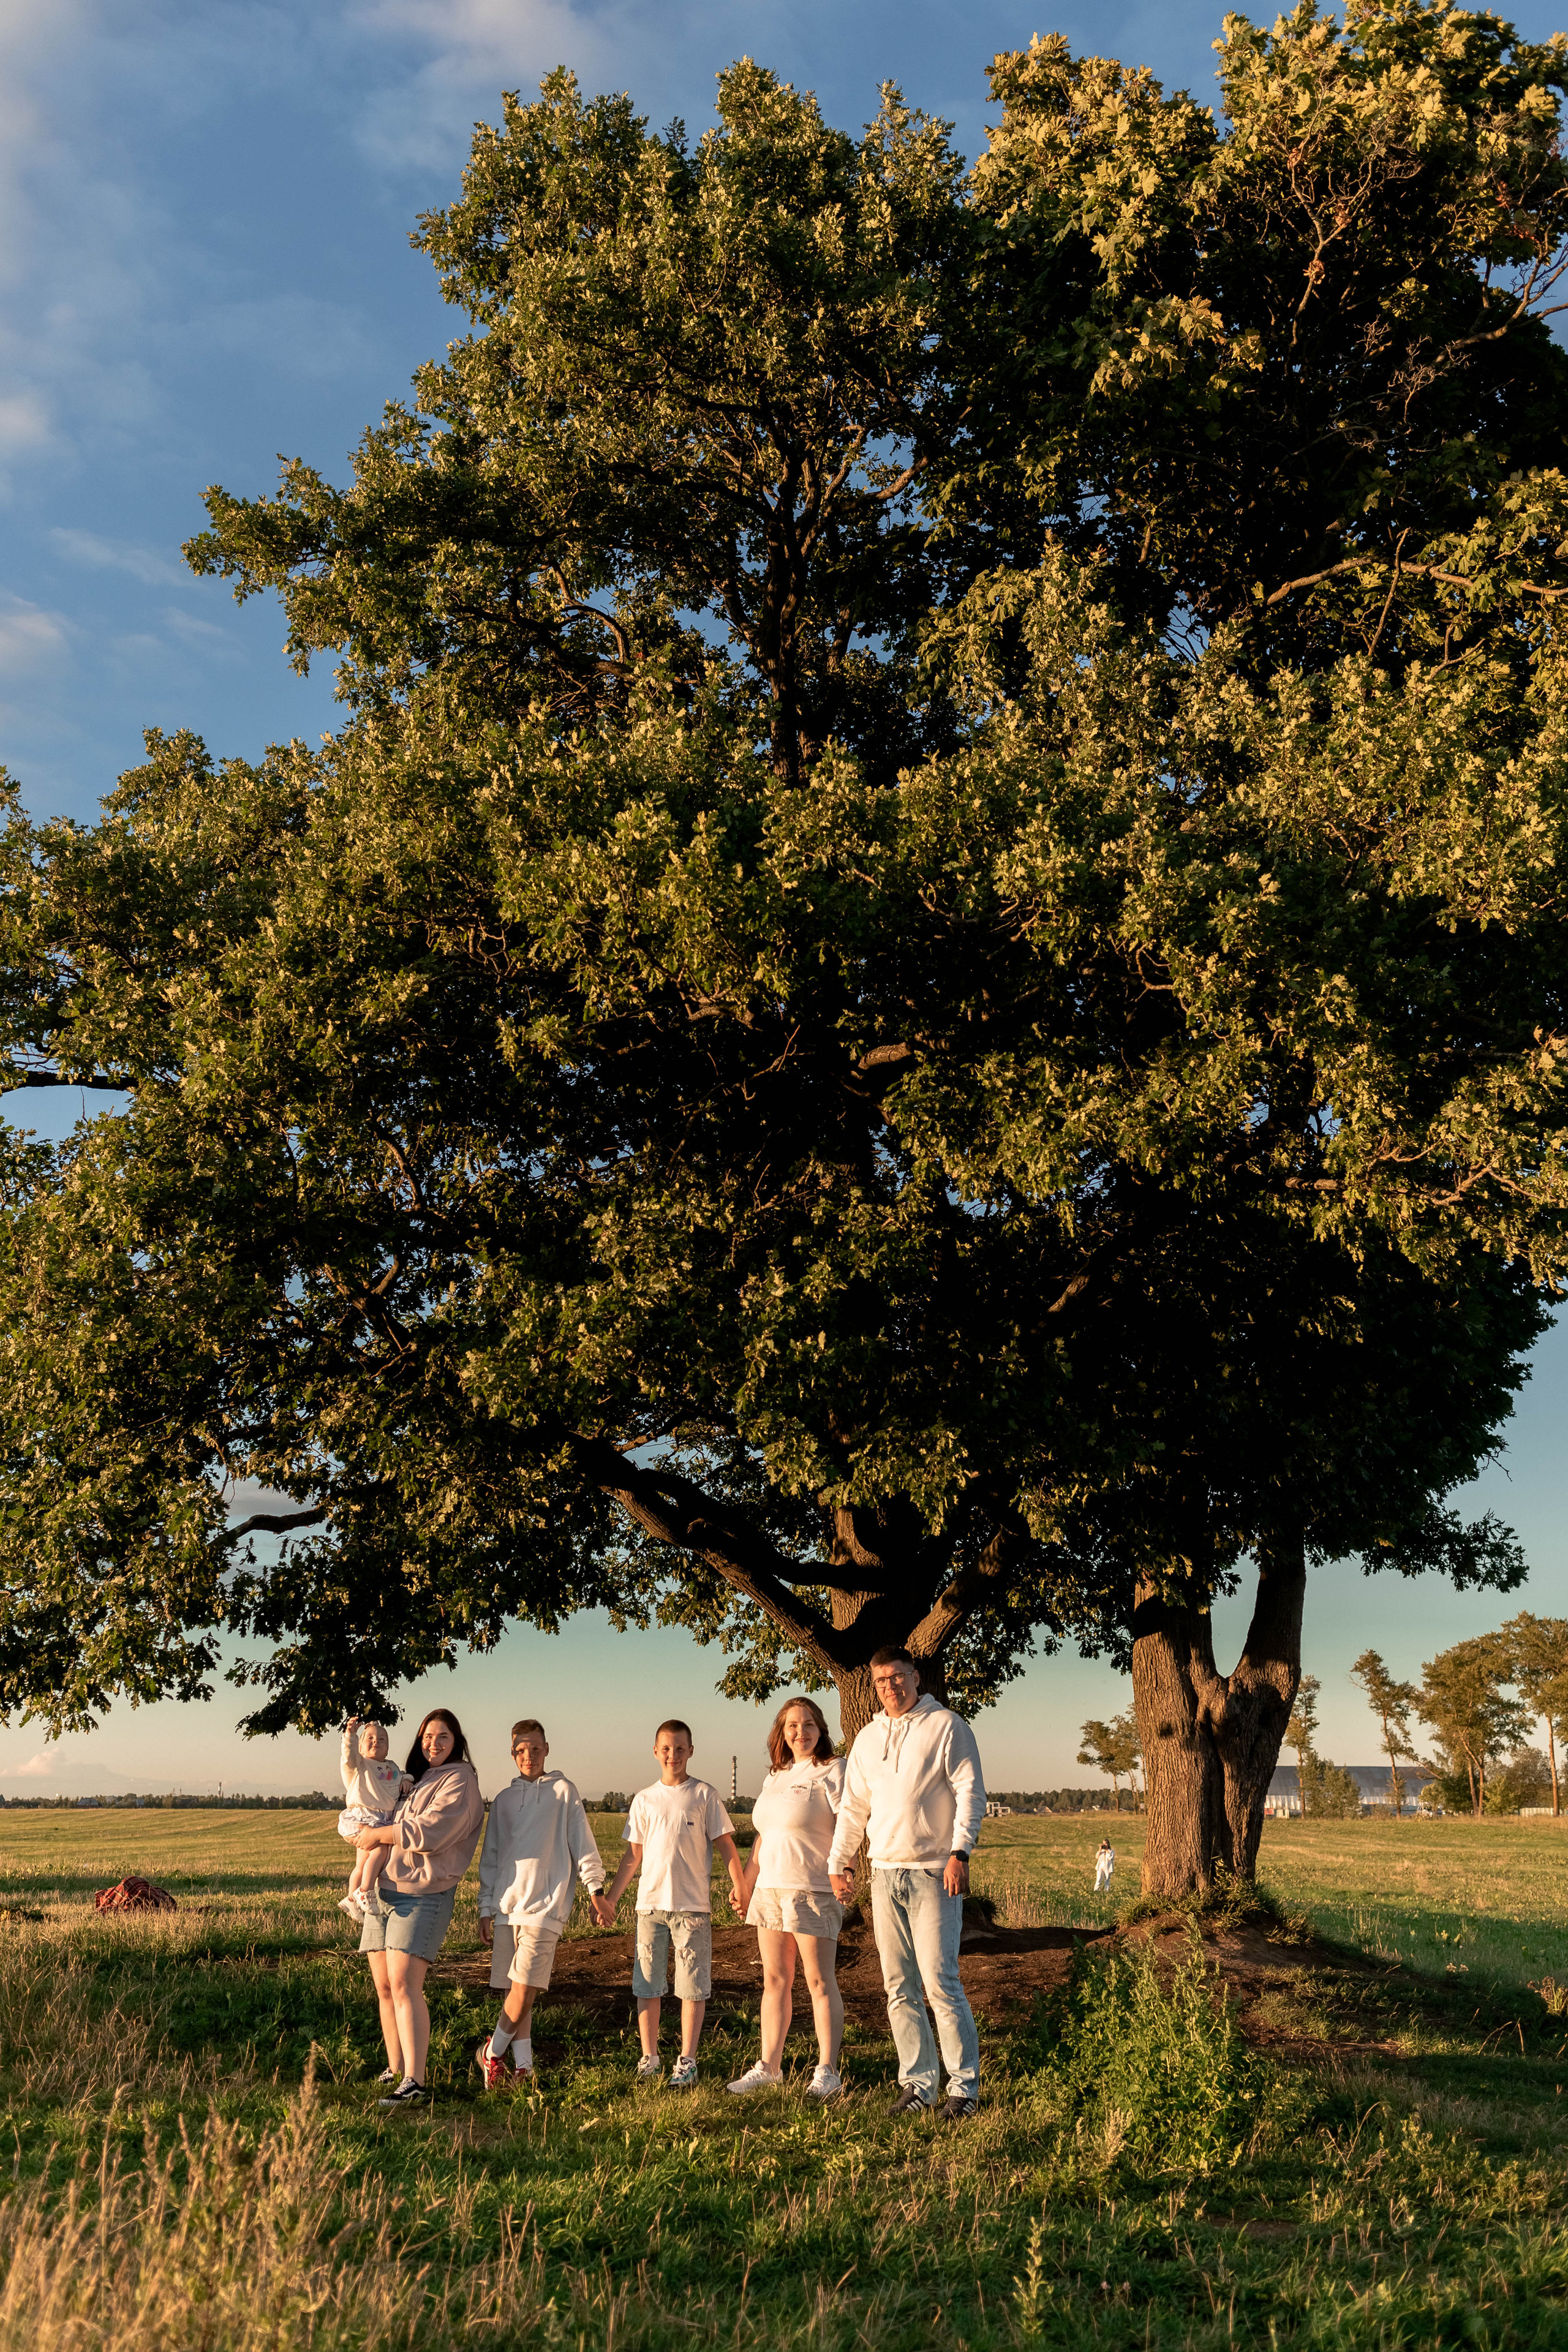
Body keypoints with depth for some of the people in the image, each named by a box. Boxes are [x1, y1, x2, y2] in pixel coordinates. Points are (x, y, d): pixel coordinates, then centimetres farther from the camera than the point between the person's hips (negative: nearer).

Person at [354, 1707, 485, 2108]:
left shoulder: (460, 1781, -3)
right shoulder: (415, 1780, 21)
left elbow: (429, 1832, -17)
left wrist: (378, 1835, -7)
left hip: (422, 1895, -8)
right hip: (381, 1892, 8)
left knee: (404, 1985, -17)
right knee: (384, 1987, 7)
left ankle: (414, 2084, -21)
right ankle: (395, 2070, 17)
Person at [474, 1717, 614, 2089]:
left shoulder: (562, 1791, 5)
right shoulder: (504, 1800, 16)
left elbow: (582, 1844, 4)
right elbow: (490, 1858, 18)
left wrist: (596, 1892, -1)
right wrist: (486, 1909, 13)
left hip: (546, 1905, -4)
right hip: (507, 1908, 4)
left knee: (524, 1990, -12)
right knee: (517, 1992, 5)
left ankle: (491, 2052, 5)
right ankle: (523, 2067, 12)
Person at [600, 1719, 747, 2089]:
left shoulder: (704, 1795, 3)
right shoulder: (644, 1800, 11)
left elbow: (725, 1844, 2)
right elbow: (633, 1854, 15)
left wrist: (738, 1884, -11)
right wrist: (610, 1896, 12)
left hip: (693, 1905, -3)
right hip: (650, 1904, 3)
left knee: (693, 1986, -2)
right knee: (647, 1985, 6)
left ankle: (686, 2062, 5)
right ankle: (649, 2059, 15)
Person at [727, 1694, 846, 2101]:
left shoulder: (833, 1770, -5)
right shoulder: (776, 1777, 18)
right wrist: (746, 1882, 25)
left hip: (813, 1889, -7)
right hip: (771, 1888, 7)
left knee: (820, 1982, -4)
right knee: (774, 1980, 10)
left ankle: (827, 2071, 2)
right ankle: (769, 2066, 17)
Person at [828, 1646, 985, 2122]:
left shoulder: (946, 1726, -2)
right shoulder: (869, 1738, 15)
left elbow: (971, 1794, -7)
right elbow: (853, 1807, 21)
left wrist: (960, 1853, -17)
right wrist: (838, 1863, 15)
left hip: (933, 1873, -5)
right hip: (885, 1874, 6)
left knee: (939, 1982, -10)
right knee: (900, 1988, 6)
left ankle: (964, 2085, -2)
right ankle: (917, 2082, 14)